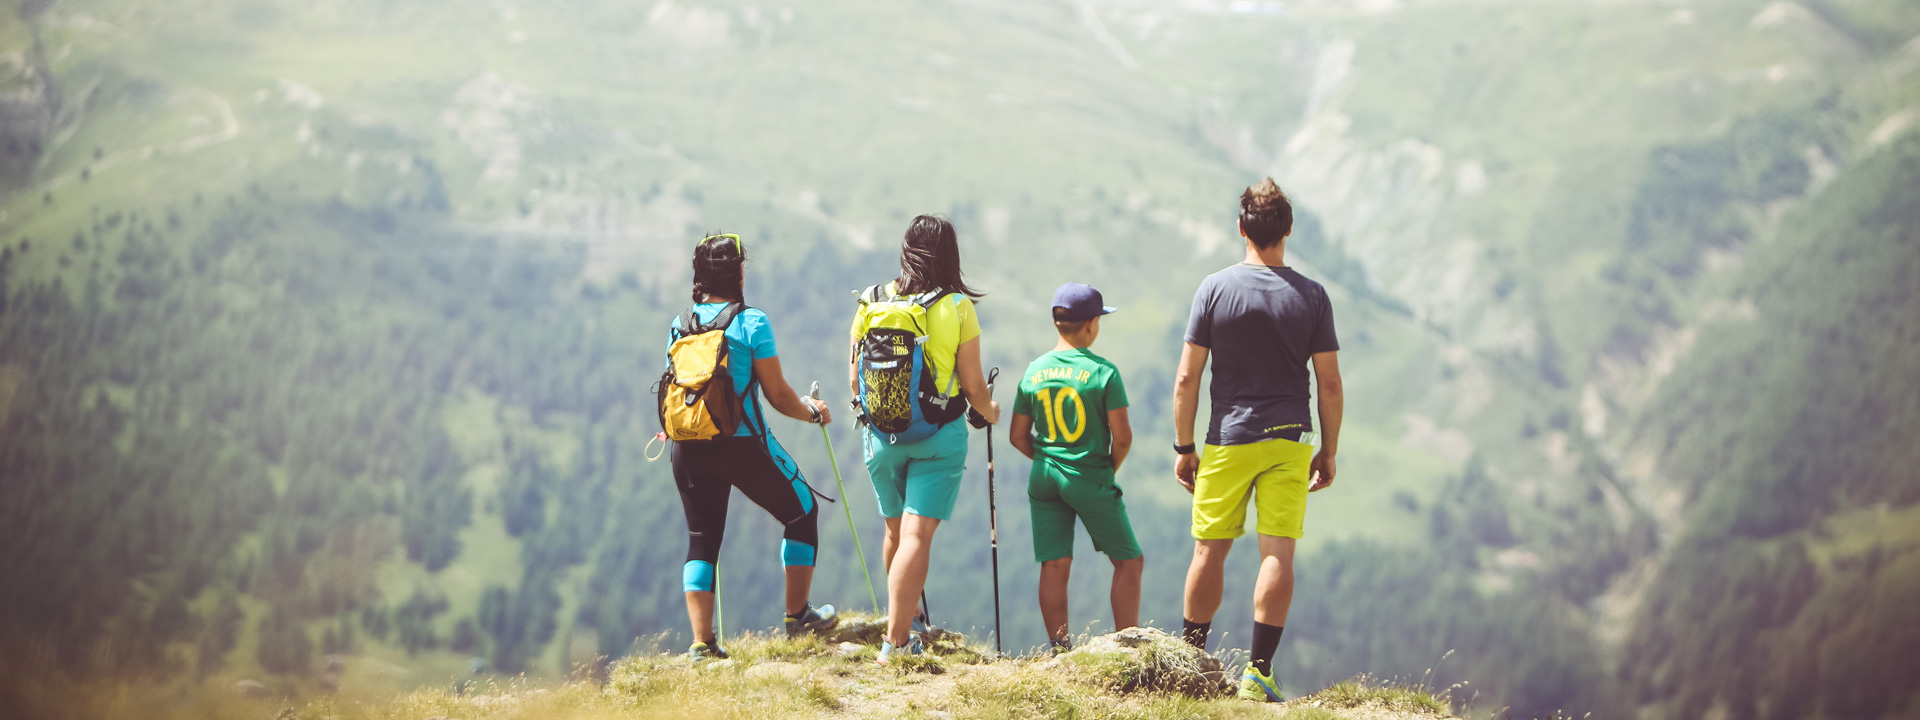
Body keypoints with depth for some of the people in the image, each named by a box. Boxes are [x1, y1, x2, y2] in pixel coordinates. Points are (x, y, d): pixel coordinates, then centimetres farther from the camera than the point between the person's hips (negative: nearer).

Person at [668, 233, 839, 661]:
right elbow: (777, 394, -8)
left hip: (688, 446, 5)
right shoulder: (752, 323, -9)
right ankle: (798, 616, 20)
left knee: (701, 539, 12)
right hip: (743, 444, -5)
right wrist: (812, 413, 11)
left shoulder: (679, 326, 5)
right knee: (801, 512, 16)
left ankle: (701, 642, 3)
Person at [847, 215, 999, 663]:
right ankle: (896, 640, -14)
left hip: (881, 434, 4)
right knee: (917, 534, -6)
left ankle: (908, 618, 37)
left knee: (896, 530, 20)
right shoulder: (957, 307, -9)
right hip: (938, 436, -4)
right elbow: (972, 386, -7)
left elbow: (854, 380, 5)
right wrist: (989, 412, 15)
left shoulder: (871, 303, 0)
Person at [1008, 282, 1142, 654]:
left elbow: (1017, 436, 7)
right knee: (1129, 561, 8)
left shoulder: (1034, 371, 3)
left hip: (1044, 478, 4)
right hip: (1090, 478, -4)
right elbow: (1122, 436, -12)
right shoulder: (1103, 371, -10)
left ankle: (1059, 650, 3)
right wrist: (1110, 469, 6)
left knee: (1054, 565, 4)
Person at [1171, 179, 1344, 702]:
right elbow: (1329, 382, 1)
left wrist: (1183, 448, 4)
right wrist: (1329, 451, 10)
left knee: (1210, 551, 10)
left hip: (1228, 440, 0)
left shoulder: (1215, 290, -3)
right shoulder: (1312, 296, -1)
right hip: (1289, 441, 0)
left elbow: (1187, 377, -3)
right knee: (1278, 554, -3)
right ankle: (1259, 673, -7)